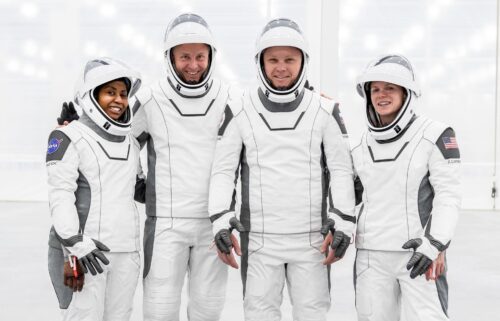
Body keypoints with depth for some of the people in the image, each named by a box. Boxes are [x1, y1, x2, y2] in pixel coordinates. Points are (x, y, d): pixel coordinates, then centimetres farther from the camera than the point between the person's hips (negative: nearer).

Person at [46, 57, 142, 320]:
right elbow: (60, 195, -11)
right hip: (82, 252, -6)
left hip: (125, 253, 6)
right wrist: (75, 245, -21)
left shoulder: (131, 143, 16)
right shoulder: (69, 137, -3)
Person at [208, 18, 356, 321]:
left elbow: (341, 170, 4)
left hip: (311, 238, 1)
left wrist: (343, 222, -3)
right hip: (259, 238, 0)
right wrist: (221, 221, -7)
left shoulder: (325, 111, 2)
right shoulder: (239, 111, 1)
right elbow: (223, 170, 3)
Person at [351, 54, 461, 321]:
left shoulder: (434, 136, -5)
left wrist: (433, 243, -19)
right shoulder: (362, 145, 10)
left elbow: (448, 196, -9)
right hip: (370, 258, 5)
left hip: (418, 255, -4)